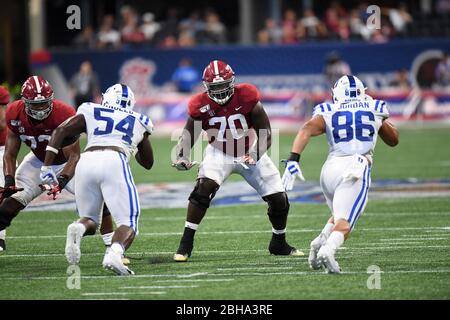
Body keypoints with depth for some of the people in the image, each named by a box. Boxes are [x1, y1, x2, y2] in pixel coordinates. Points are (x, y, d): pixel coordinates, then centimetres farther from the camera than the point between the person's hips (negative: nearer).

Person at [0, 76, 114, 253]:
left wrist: (62, 180, -44)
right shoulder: (15, 114, -22)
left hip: (66, 163, -2)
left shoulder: (64, 115, -34)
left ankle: (111, 246, -6)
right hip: (38, 161, 3)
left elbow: (73, 156, -29)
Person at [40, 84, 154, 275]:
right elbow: (148, 163, 41)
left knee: (89, 220, 19)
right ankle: (114, 254, -33)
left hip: (86, 161, 2)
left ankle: (78, 228, -19)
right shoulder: (139, 122, 30)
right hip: (114, 162, -2)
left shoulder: (91, 112, 27)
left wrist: (46, 167, 9)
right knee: (128, 223, 0)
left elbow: (60, 132, 11)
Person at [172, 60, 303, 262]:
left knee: (279, 200, 0)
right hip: (220, 153, -1)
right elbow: (188, 135, -9)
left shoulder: (247, 98, -24)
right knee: (204, 188, -28)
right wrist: (181, 157, -28)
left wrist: (255, 155, -36)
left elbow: (265, 135, -20)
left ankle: (279, 244, 28)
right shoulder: (201, 106, -20)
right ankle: (185, 244, -23)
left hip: (249, 153, 1)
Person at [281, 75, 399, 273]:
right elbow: (393, 140, 35)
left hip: (330, 168, 2)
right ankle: (328, 250, -40)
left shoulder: (328, 113, 17)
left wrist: (293, 160, -12)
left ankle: (321, 241, -1)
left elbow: (307, 130, -4)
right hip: (357, 167, -2)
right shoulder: (374, 110, 20)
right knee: (345, 222, -11)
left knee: (340, 215, 25)